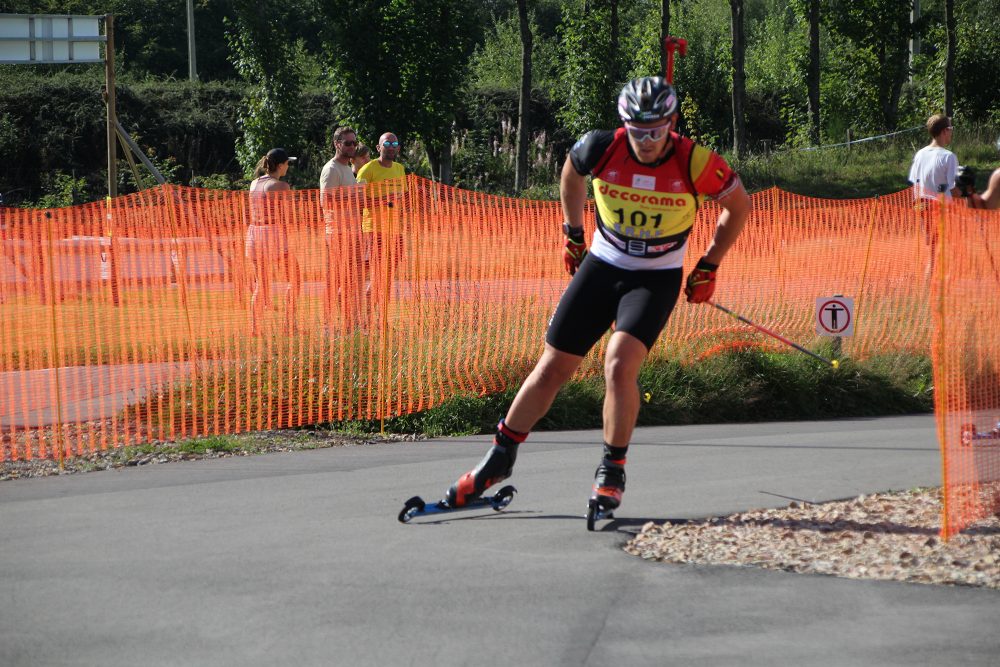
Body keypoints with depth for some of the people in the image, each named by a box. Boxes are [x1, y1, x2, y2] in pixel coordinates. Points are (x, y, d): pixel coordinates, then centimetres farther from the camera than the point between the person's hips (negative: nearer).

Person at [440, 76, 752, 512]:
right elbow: (571, 172, 9)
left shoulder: (696, 164, -21)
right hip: (601, 265, 2)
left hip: (656, 279, -2)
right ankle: (500, 457, 20)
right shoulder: (601, 149, -17)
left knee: (620, 366, -24)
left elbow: (739, 205, -2)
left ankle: (612, 471, -7)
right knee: (551, 369, 3)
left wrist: (708, 267, 1)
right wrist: (573, 234, 14)